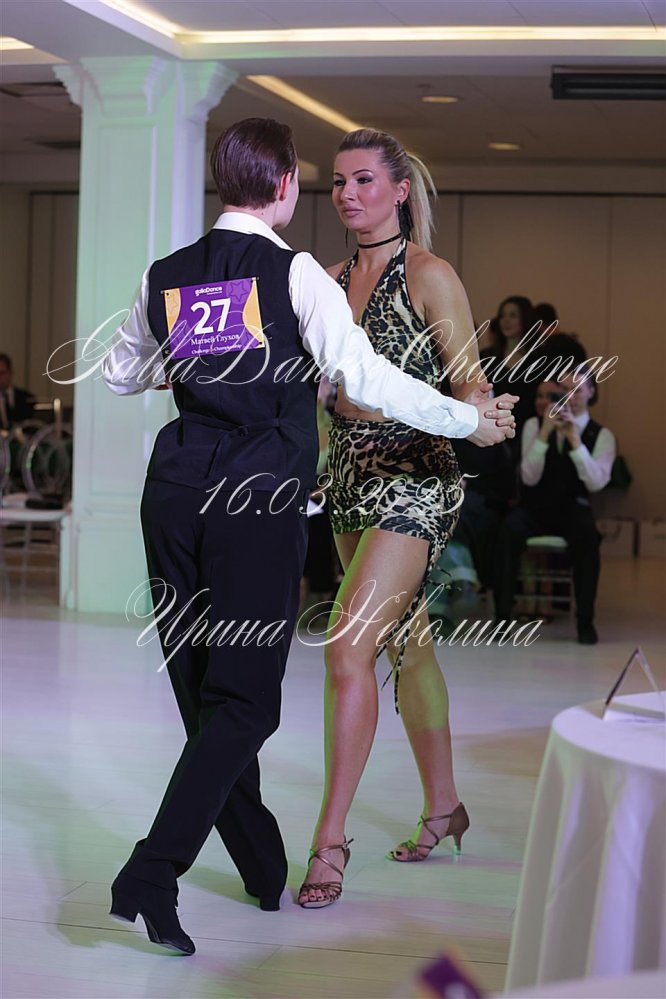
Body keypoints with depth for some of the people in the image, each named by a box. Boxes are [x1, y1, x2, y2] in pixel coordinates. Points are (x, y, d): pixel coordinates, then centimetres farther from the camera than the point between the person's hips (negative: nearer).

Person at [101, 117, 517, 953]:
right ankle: (151, 873, -15)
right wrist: (470, 420, -1)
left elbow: (120, 376, 25)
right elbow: (365, 379, -11)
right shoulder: (293, 273, -6)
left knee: (200, 687, 16)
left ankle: (263, 869, 30)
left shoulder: (164, 277, 10)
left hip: (175, 492, 6)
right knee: (244, 697, -1)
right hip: (260, 499, -6)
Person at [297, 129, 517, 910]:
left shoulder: (428, 276, -9)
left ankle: (330, 838, -12)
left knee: (348, 647, -16)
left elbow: (469, 386, -11)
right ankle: (442, 805, 31)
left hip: (413, 480, -7)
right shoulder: (331, 279, 11)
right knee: (406, 644, 17)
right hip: (349, 478, 7)